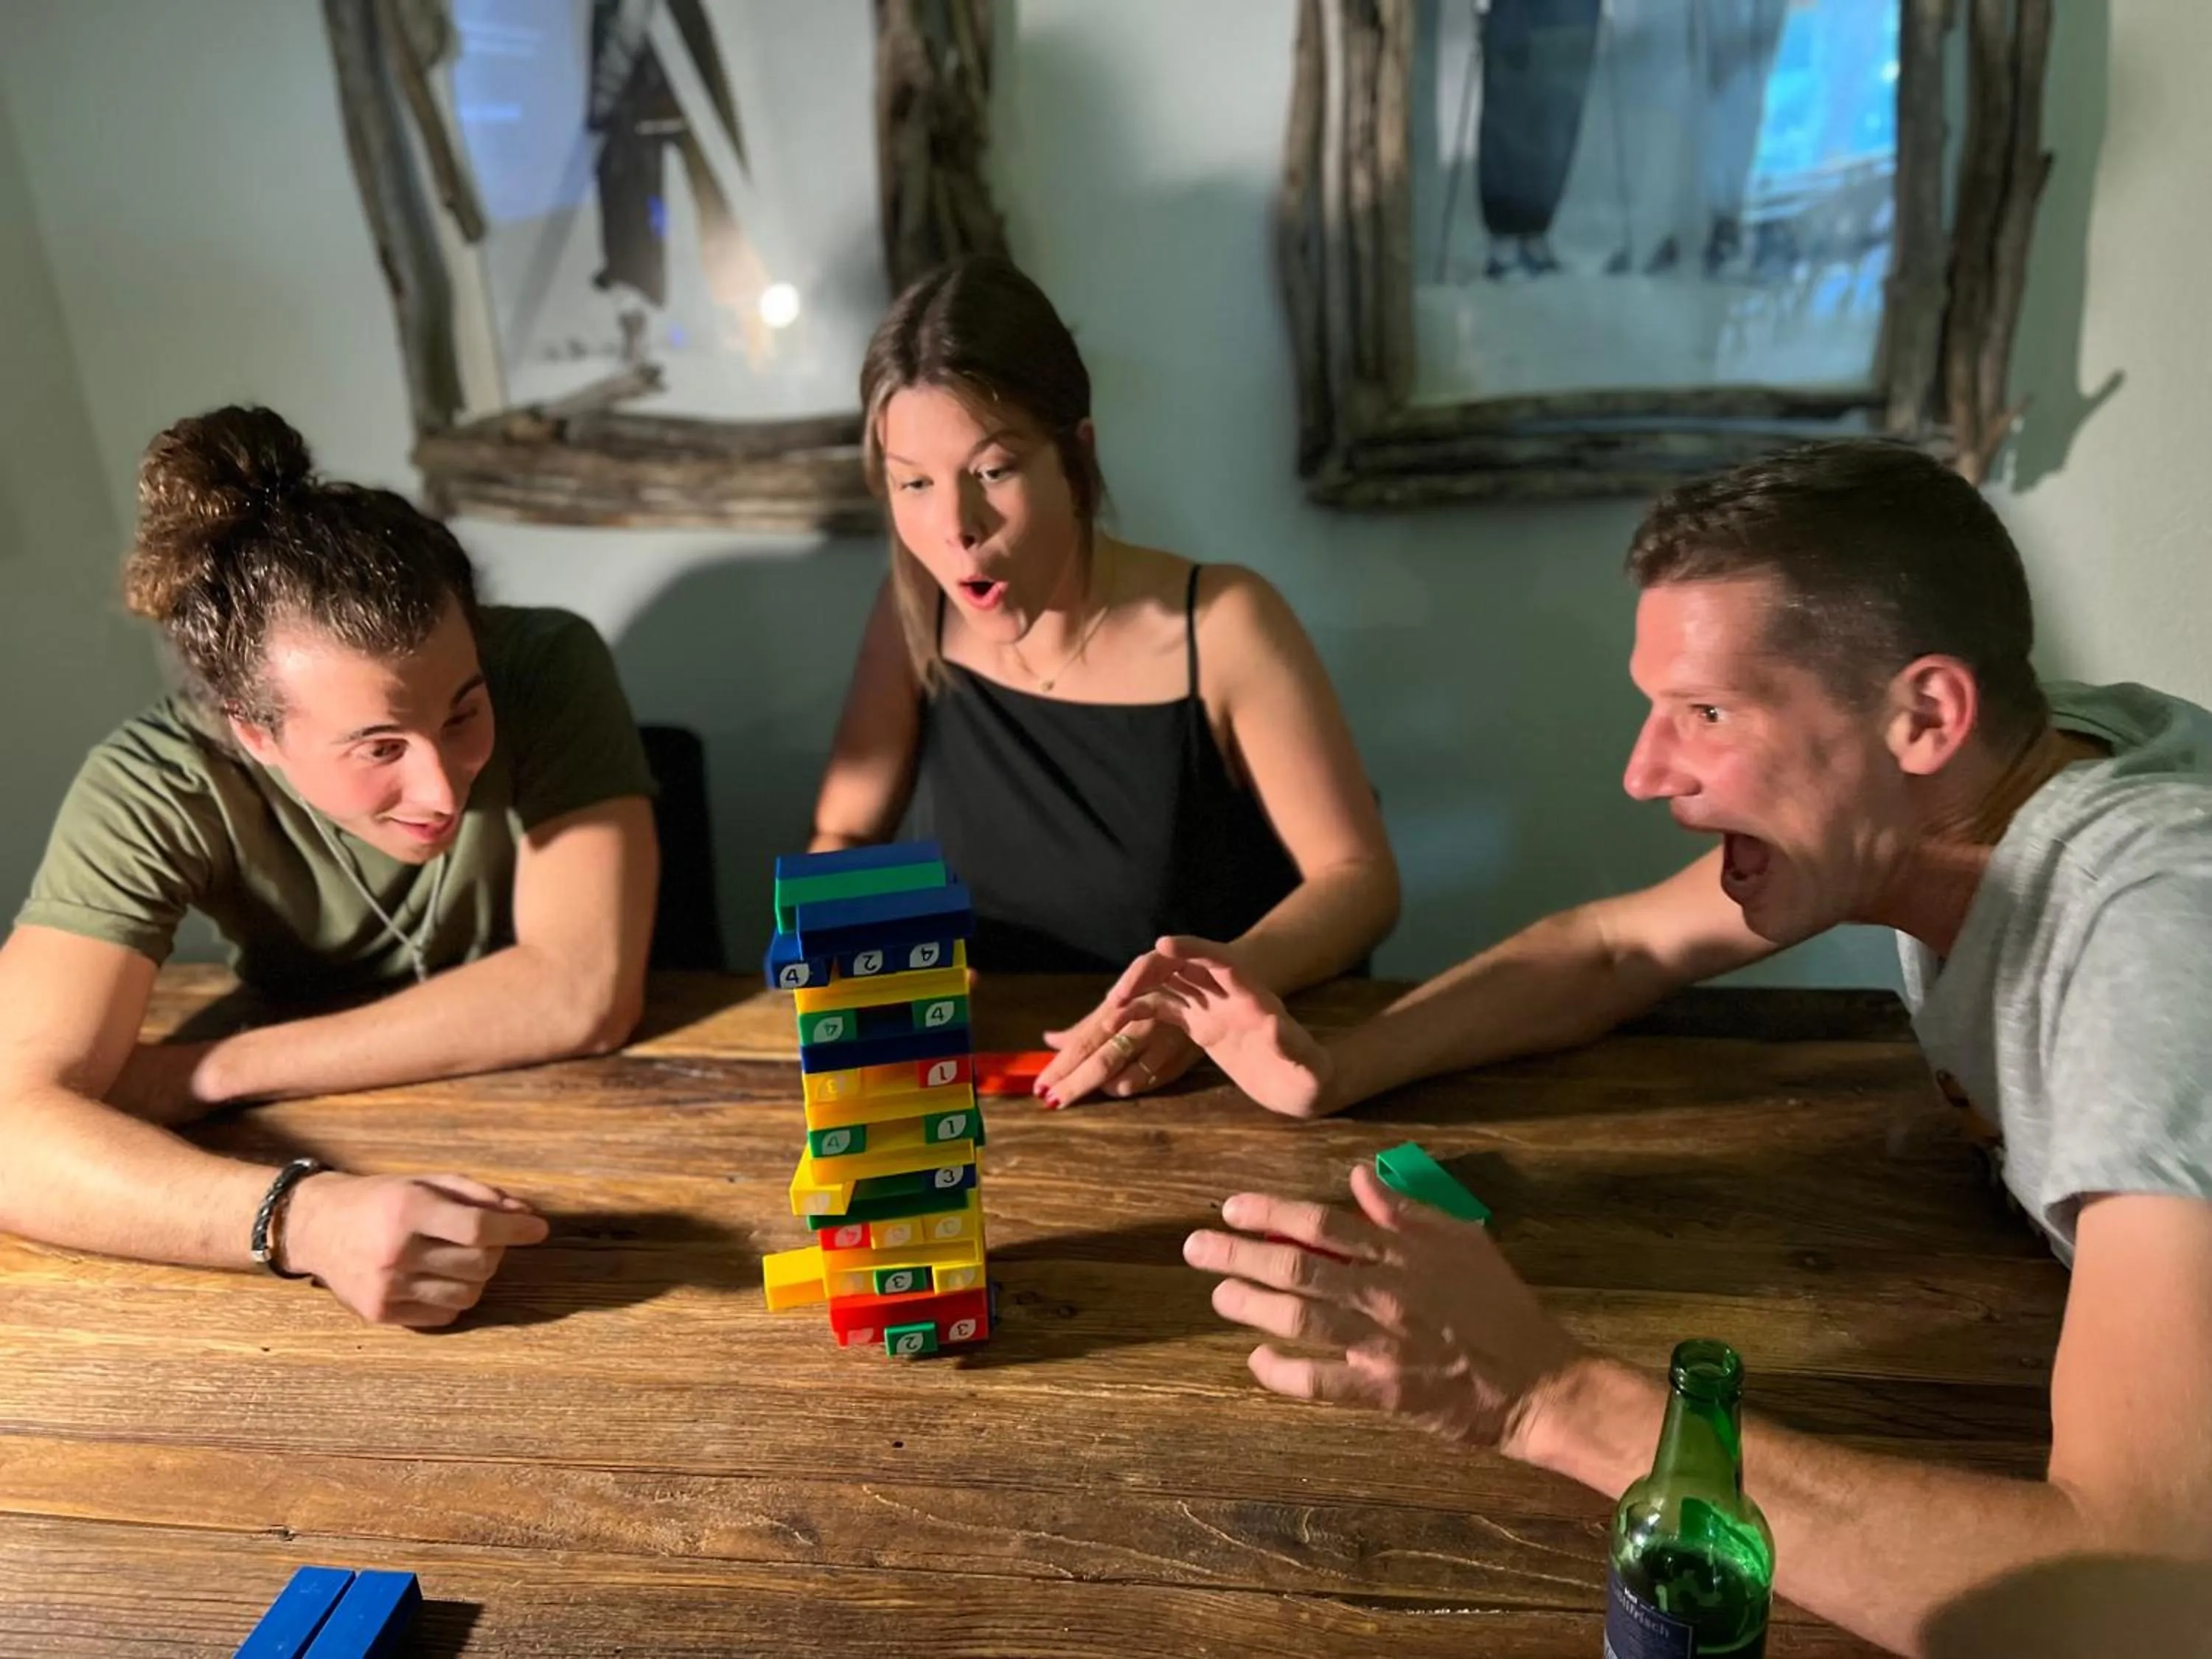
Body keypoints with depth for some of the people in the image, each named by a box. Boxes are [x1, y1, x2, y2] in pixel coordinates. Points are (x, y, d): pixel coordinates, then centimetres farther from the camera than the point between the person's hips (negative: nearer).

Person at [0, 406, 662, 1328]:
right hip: (333, 1155, 1)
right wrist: (300, 1217, -42)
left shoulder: (546, 669, -21)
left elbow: (582, 992, -25)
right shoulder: (156, 788, -19)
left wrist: (214, 1069, -21)